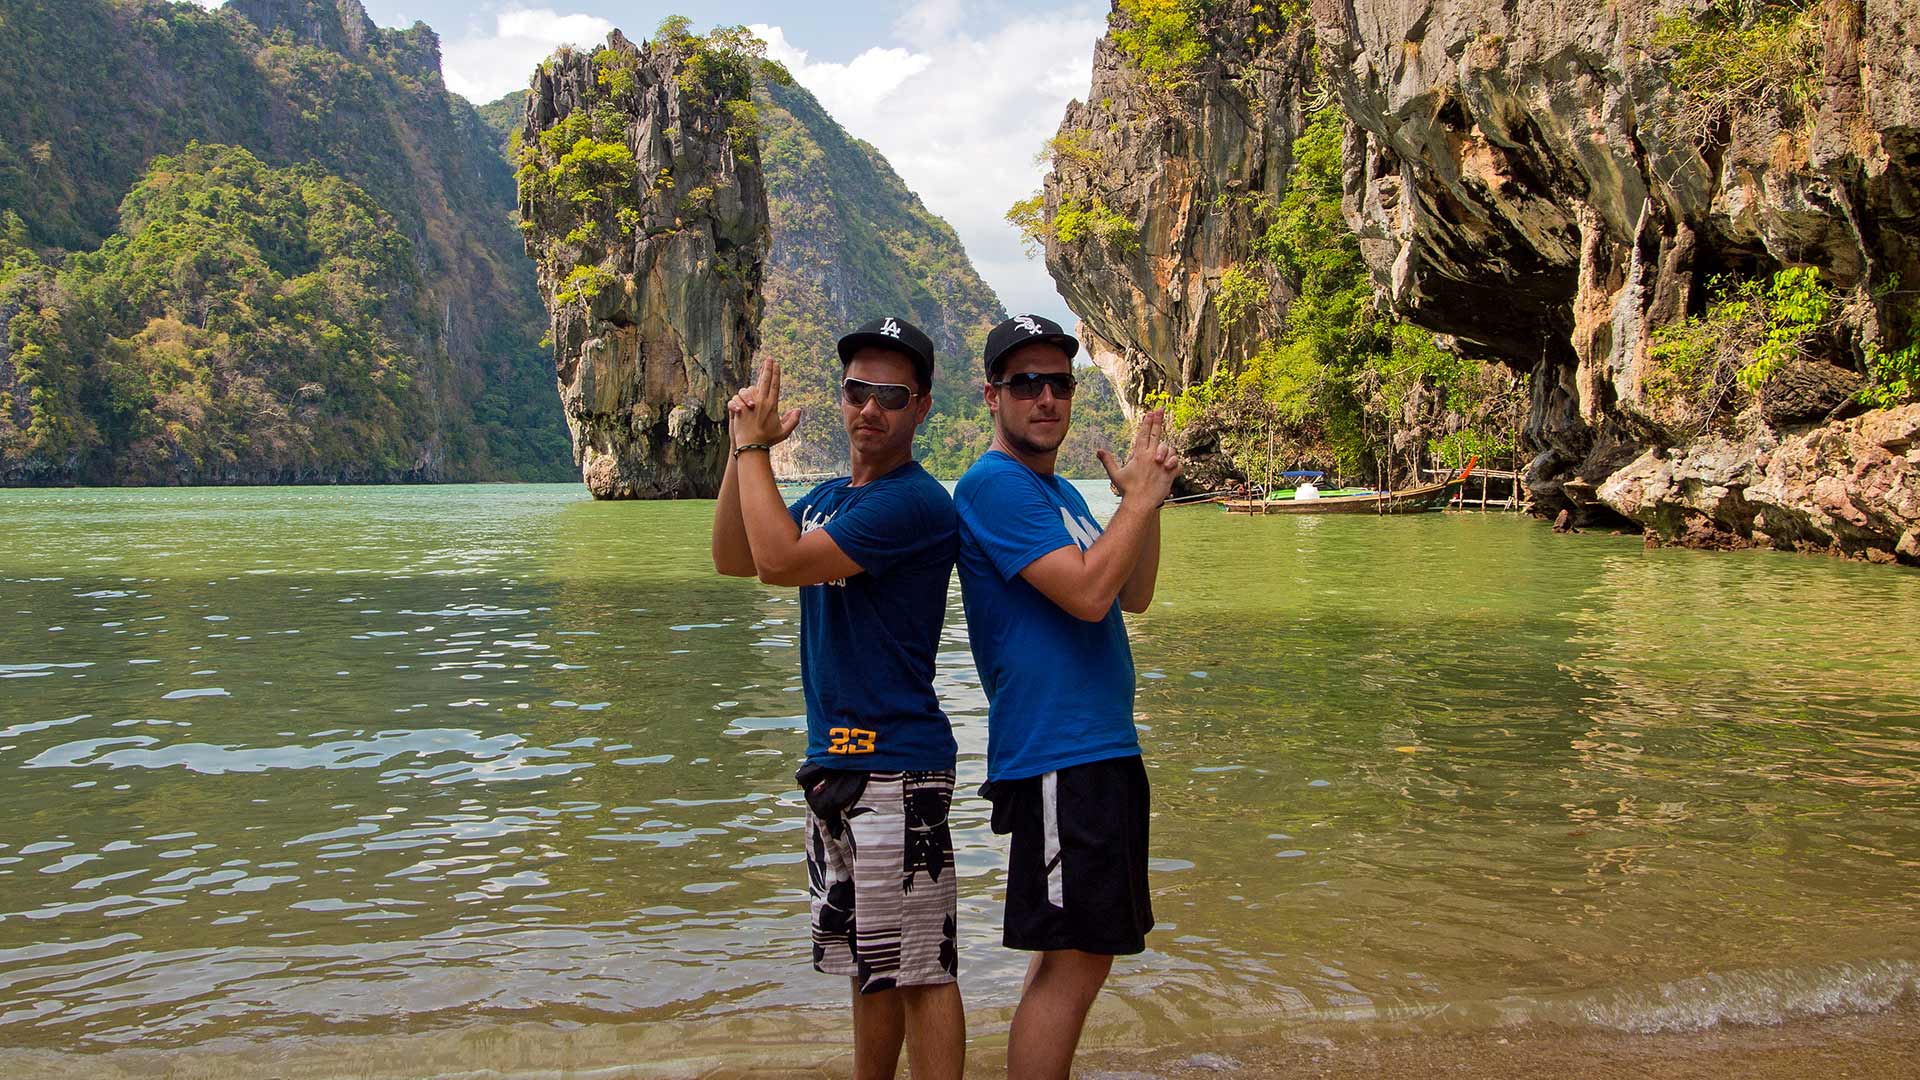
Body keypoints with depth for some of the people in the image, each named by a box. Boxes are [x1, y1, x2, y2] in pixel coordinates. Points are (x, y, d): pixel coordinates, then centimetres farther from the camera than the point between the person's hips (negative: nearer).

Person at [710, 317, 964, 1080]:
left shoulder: (914, 501, -15)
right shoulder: (828, 497, 14)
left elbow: (780, 562, -20)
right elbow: (733, 559, 10)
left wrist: (754, 449, -10)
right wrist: (742, 448, 1)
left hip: (896, 767, -9)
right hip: (833, 762, 9)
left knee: (919, 968, -4)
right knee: (867, 963, 19)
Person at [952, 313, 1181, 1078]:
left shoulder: (1061, 491, 17)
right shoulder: (993, 484, -13)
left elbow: (1132, 597, 15)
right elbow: (1087, 592, -22)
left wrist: (1147, 499, 2)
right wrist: (1139, 497, -13)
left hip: (1102, 752, 10)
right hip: (1057, 756, -10)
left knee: (1072, 952, 17)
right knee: (1073, 960, -7)